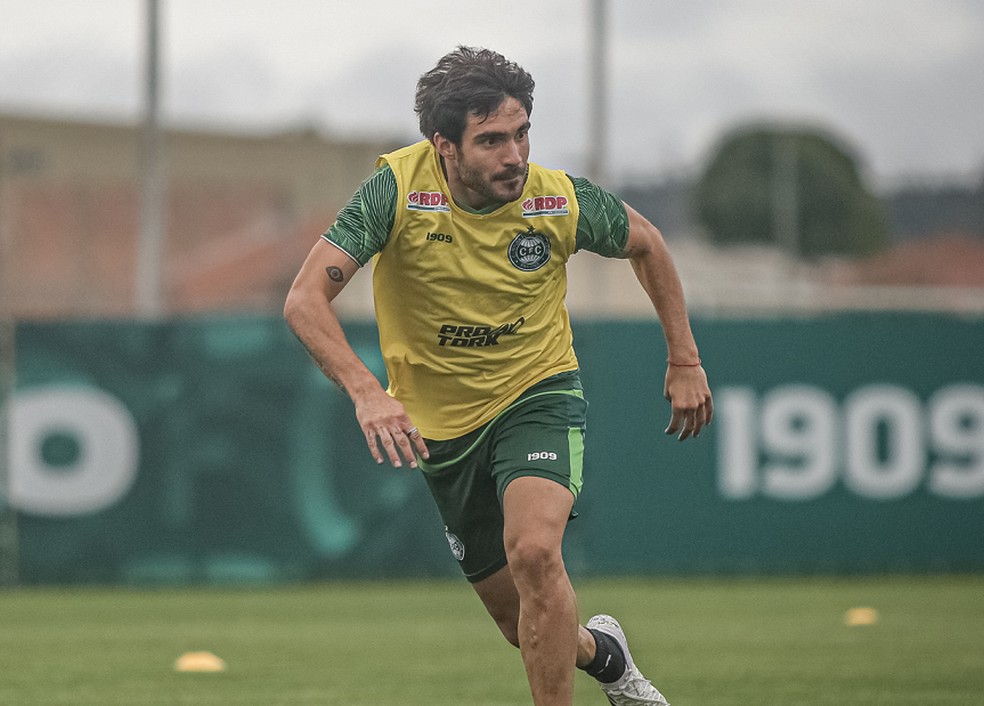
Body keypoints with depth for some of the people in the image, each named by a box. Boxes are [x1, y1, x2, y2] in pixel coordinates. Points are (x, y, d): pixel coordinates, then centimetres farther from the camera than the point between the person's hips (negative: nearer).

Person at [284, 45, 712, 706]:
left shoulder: (562, 200, -17)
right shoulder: (398, 189, -22)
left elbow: (645, 243, 6)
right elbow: (306, 299, -27)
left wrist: (685, 360, 7)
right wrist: (367, 391, -42)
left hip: (539, 396, -1)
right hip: (441, 423, 1)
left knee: (533, 552, -30)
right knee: (522, 617, 9)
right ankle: (599, 649, 43)